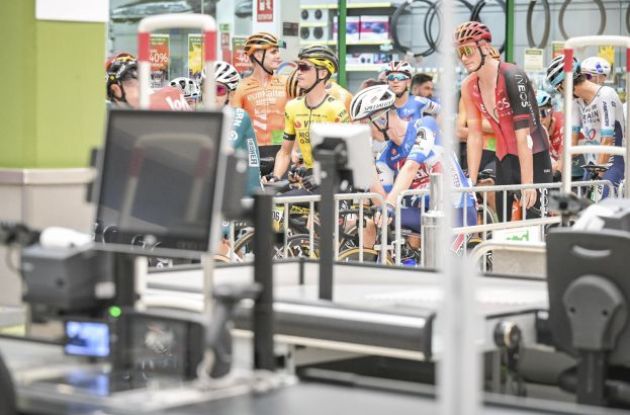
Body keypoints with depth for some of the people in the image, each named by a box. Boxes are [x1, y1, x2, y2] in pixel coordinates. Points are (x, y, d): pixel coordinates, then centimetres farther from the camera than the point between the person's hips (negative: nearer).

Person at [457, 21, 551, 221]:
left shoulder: (513, 77, -21)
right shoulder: (469, 86, -2)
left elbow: (523, 135, -25)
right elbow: (474, 136, 2)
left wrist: (527, 184, -27)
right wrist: (471, 182, -2)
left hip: (533, 159, -6)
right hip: (504, 160, 6)